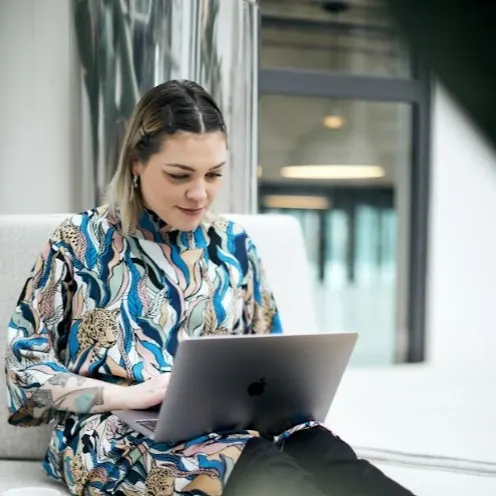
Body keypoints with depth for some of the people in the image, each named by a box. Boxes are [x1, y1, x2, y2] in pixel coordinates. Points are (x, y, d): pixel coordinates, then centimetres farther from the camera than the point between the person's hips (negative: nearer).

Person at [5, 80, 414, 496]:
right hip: (119, 435, -3)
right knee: (252, 463, -37)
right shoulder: (81, 242, 5)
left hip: (232, 425, 4)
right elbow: (25, 367, 2)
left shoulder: (233, 245, 15)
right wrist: (129, 395, -14)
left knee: (319, 452, -33)